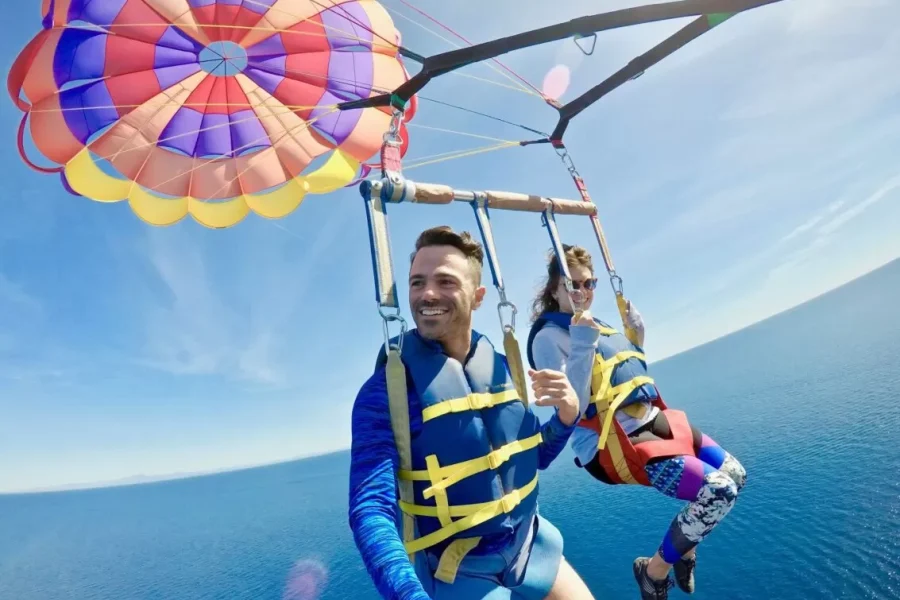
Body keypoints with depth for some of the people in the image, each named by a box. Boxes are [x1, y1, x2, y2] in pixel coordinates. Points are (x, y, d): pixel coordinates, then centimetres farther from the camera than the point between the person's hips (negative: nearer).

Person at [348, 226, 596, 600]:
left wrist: (566, 414, -13)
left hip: (529, 545, 5)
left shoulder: (501, 367, -7)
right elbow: (370, 510, -26)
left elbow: (534, 457, 5)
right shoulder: (386, 389, -21)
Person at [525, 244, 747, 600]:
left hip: (652, 421, 9)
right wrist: (582, 344, -30)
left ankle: (686, 551, 31)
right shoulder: (549, 336, -14)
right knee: (719, 490, -17)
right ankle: (655, 570, 6)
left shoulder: (597, 325, 13)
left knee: (734, 474, 12)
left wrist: (636, 334, 8)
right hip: (616, 443, -9)